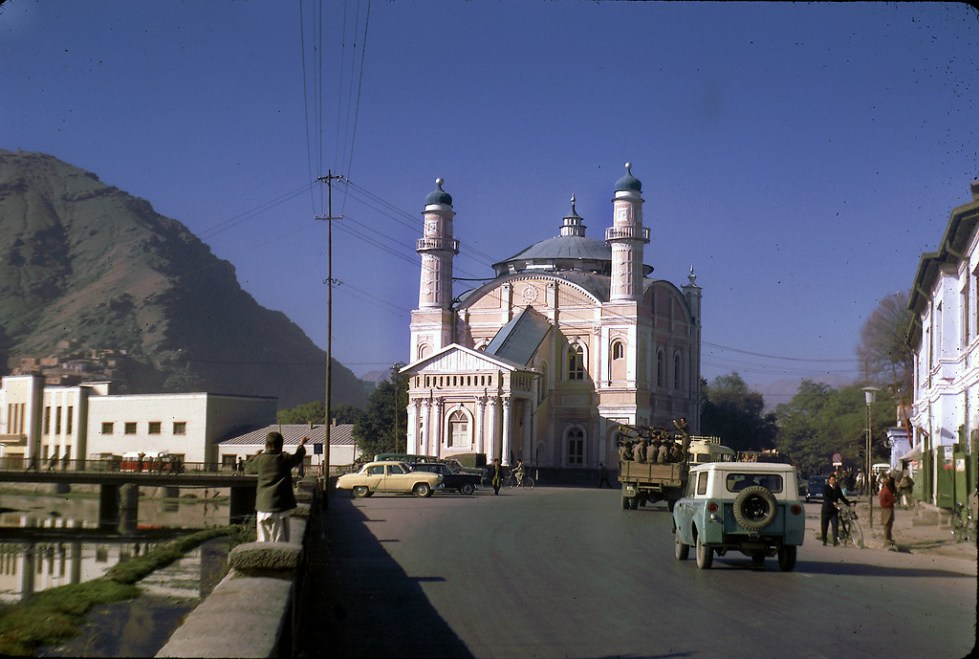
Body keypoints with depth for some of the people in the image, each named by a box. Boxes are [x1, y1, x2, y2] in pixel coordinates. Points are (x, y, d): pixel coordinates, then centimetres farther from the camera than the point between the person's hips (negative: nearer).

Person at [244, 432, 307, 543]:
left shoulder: (260, 459, 0)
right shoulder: (285, 459, -4)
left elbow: (247, 468, 20)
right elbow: (298, 456, 17)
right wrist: (301, 445, 38)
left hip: (262, 508, 3)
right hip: (280, 508, -2)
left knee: (263, 542, 11)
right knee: (280, 542, 0)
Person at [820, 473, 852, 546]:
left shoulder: (837, 488, 8)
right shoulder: (826, 488, -5)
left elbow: (842, 497, 12)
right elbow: (825, 497, -19)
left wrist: (849, 503, 1)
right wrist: (833, 503, -33)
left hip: (834, 510, 3)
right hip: (826, 510, -3)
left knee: (835, 526, -11)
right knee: (824, 526, 5)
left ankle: (836, 541, -16)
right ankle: (824, 541, 20)